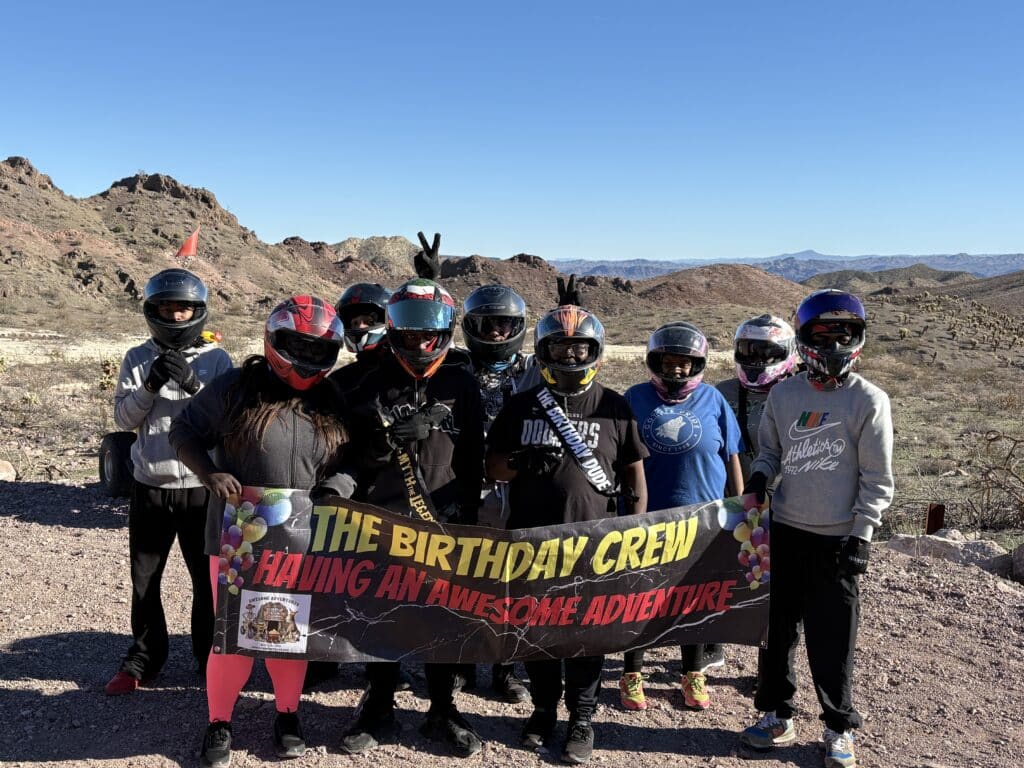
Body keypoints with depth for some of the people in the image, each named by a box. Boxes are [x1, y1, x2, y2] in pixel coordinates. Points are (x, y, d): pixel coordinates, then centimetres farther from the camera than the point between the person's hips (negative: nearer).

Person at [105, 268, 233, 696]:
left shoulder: (217, 360, -1)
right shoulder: (138, 359, 4)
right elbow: (123, 418, -2)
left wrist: (194, 385, -23)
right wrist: (150, 385, -19)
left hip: (202, 487, -2)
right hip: (150, 485, 2)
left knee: (208, 578, 7)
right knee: (144, 579, 12)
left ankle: (210, 656, 23)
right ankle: (144, 659, 27)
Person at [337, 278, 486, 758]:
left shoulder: (461, 385, 2)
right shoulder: (373, 384, 2)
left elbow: (473, 459, 3)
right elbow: (351, 452, -4)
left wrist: (467, 515, 0)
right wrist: (392, 437, -21)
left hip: (445, 521, 0)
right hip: (383, 520, 0)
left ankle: (442, 711, 25)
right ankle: (378, 710, 26)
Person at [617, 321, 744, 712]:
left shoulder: (712, 399, -2)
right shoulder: (636, 398, -2)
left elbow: (731, 458, 3)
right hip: (645, 518, 0)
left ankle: (693, 673, 32)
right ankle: (632, 673, 27)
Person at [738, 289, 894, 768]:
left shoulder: (869, 401, -6)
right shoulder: (783, 394, 4)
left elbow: (877, 480, -5)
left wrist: (860, 536, -10)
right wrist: (758, 478, -5)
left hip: (836, 540, -3)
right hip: (785, 531, 4)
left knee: (831, 640, 3)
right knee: (778, 627, 12)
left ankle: (839, 729, 22)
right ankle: (777, 715, 27)